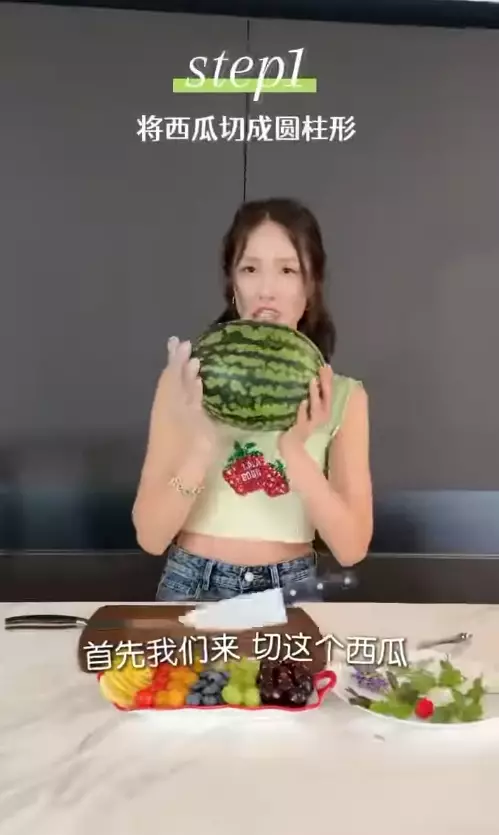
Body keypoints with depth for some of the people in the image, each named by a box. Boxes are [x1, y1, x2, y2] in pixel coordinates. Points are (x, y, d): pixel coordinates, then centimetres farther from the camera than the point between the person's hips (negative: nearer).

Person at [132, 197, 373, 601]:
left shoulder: (343, 396, -3)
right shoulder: (186, 380, -5)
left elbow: (352, 548, -9)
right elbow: (150, 537, -9)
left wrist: (294, 449, -21)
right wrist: (202, 443, -23)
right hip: (193, 586, 0)